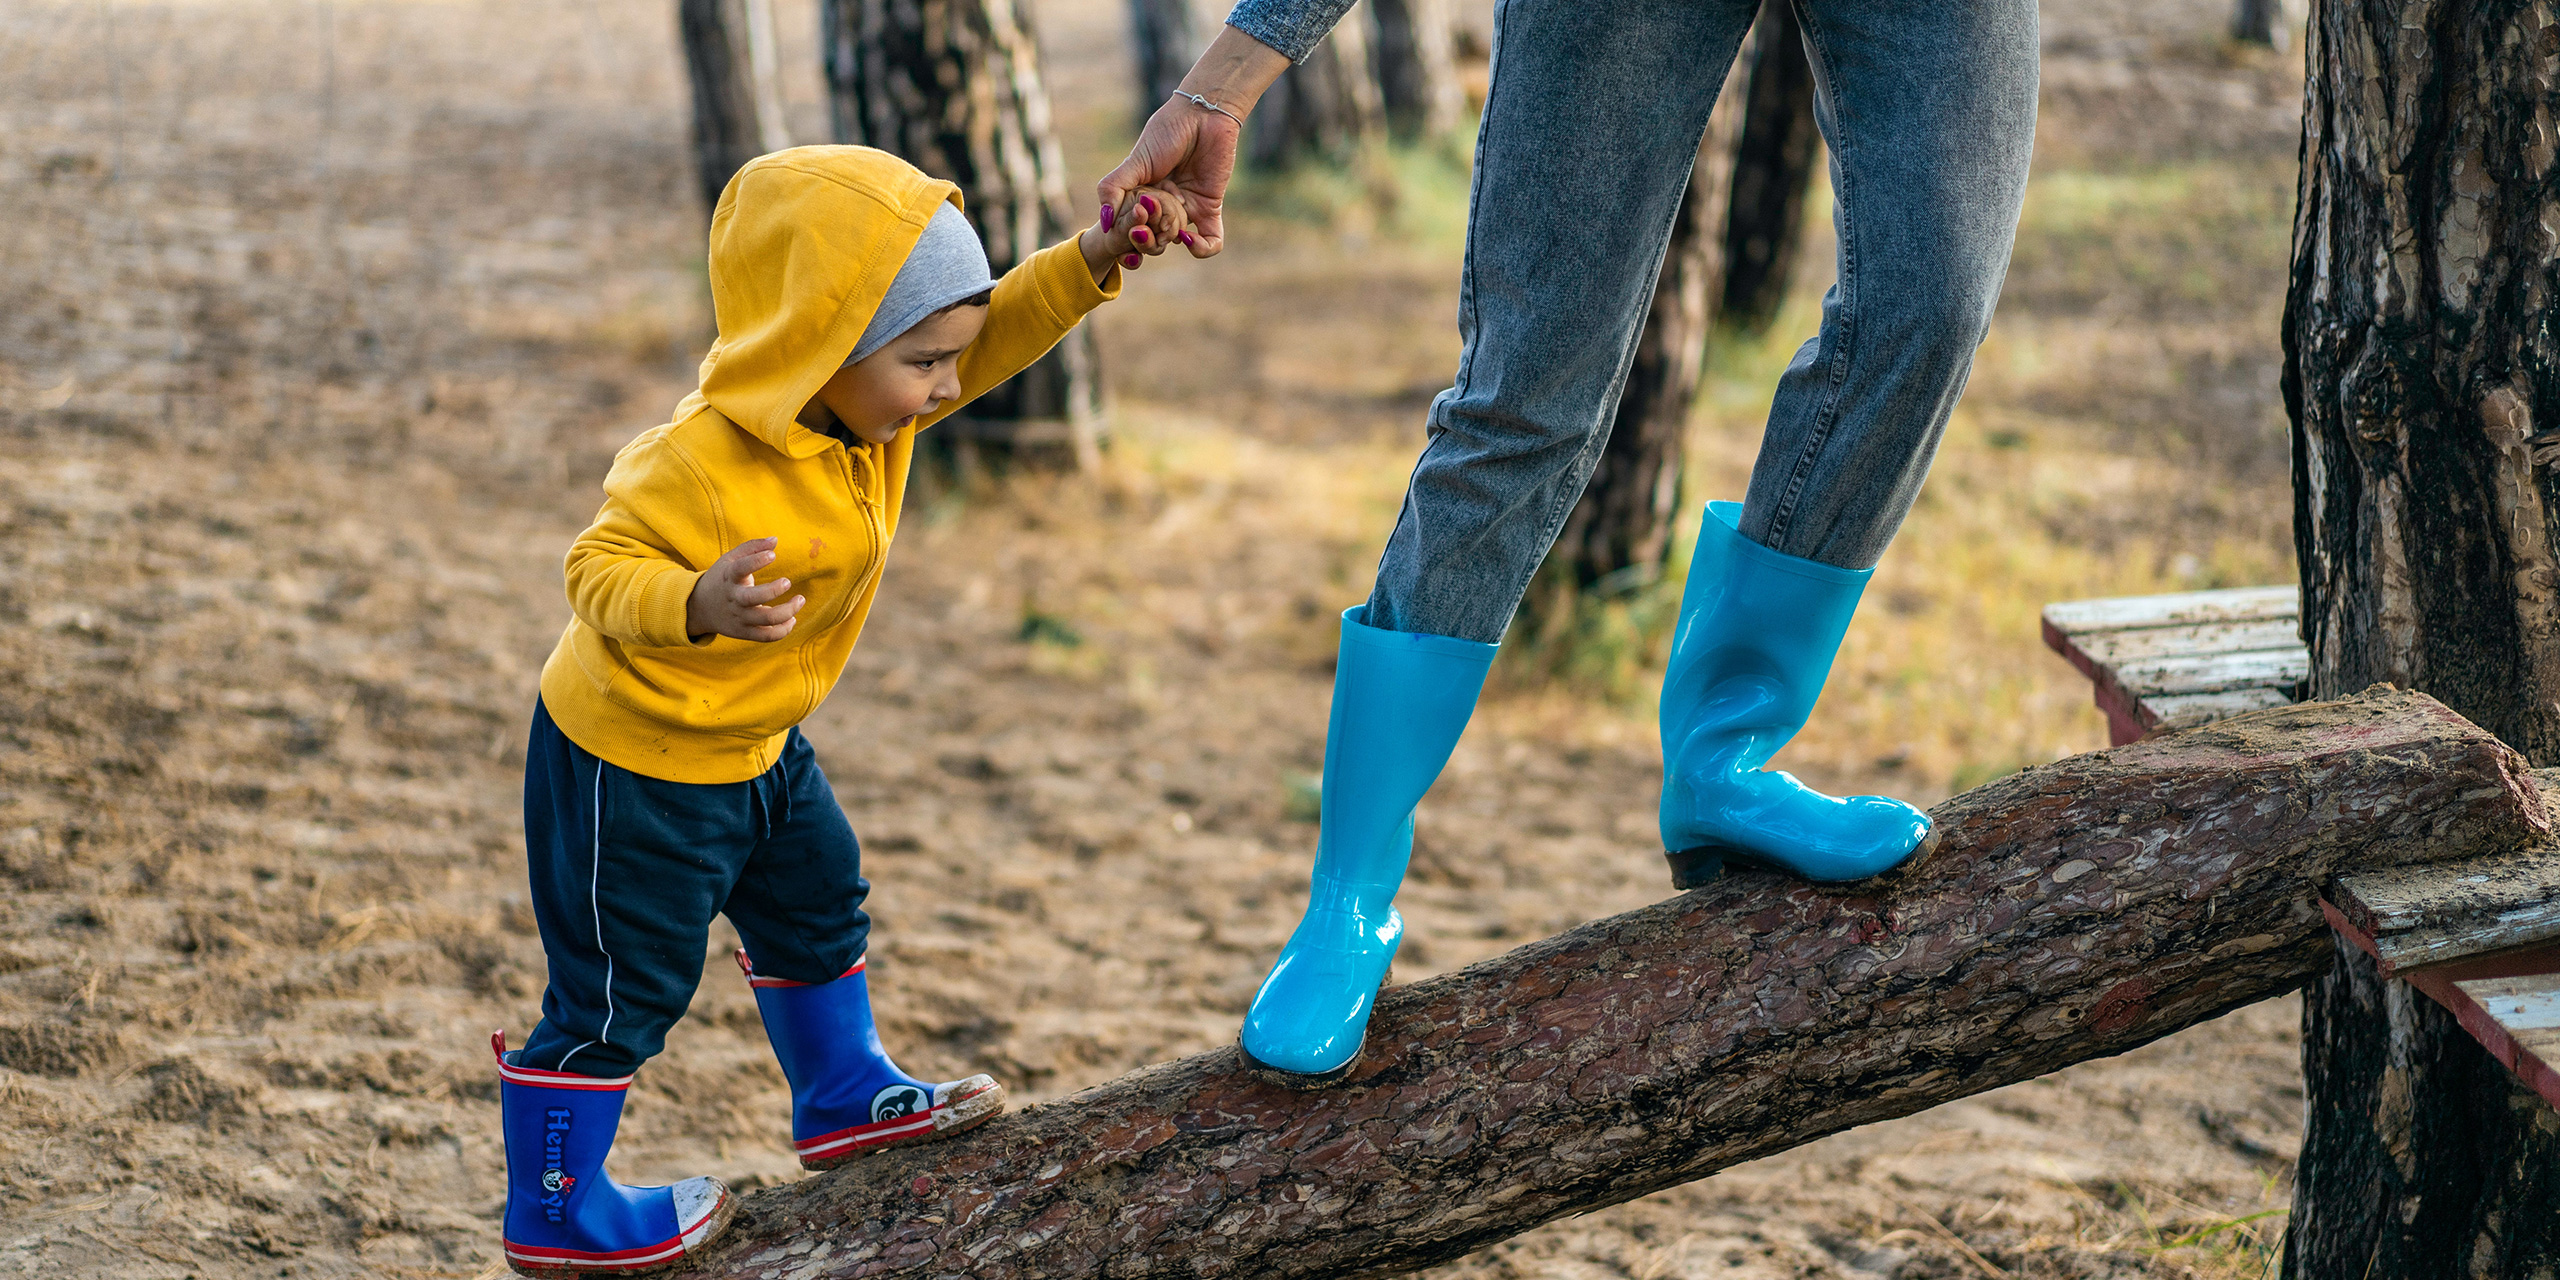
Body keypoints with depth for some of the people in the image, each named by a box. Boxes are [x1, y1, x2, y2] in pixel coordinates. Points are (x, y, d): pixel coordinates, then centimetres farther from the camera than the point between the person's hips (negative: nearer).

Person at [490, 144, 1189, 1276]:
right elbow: (600, 572, -31)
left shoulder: (861, 403, -8)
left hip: (749, 743, 9)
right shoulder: (703, 466, -34)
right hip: (631, 761, -9)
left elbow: (996, 332, -1)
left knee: (816, 904, 25)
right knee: (622, 989, 2)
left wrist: (1090, 262, -16)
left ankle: (844, 1099, 46)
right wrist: (699, 605, -51)